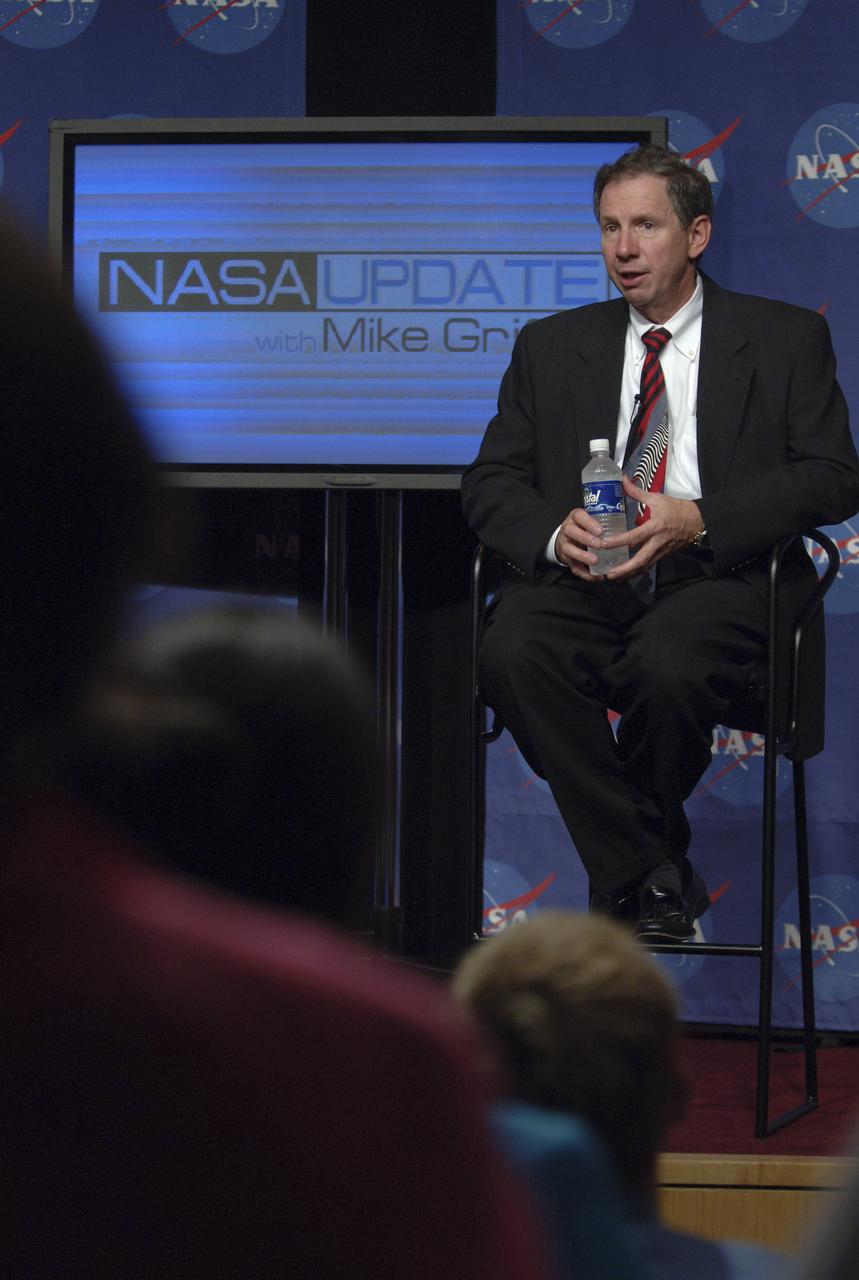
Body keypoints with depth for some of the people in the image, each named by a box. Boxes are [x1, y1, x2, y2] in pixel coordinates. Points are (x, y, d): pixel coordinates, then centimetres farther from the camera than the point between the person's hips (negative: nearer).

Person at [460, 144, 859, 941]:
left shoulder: (787, 339, 10)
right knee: (512, 654, -31)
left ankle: (627, 879, -8)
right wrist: (554, 533, -11)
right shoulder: (552, 346, 19)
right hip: (582, 576, 3)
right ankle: (650, 878, -21)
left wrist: (699, 520, -14)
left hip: (716, 575, -3)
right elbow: (490, 482, 14)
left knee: (665, 668, -37)